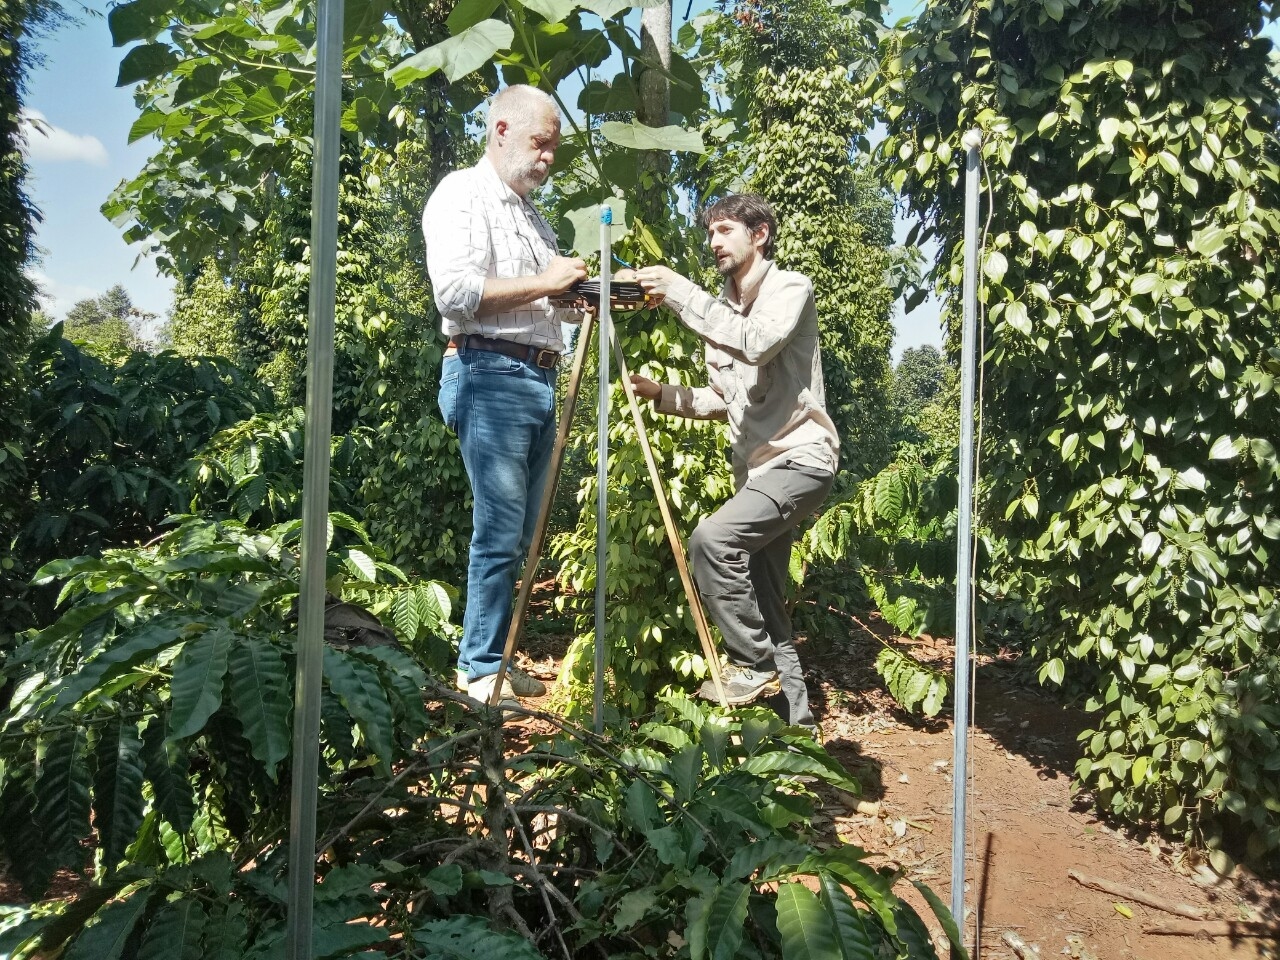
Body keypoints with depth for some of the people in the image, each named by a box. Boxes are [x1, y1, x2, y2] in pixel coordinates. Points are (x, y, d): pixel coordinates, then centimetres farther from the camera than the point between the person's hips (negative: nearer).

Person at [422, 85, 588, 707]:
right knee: (499, 533, -8)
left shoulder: (531, 213, 25)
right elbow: (455, 292, -17)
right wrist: (543, 283, -12)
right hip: (490, 376, -9)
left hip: (540, 381, 9)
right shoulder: (463, 194, -2)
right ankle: (481, 670, 3)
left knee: (522, 535, 10)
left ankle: (494, 659, 20)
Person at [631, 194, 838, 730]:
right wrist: (661, 394, 3)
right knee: (762, 602, 10)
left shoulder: (790, 288, -5)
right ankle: (795, 717, 22)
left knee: (712, 539, -28)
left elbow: (757, 342, -26)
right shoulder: (721, 310, 16)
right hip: (756, 467, 8)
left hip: (799, 459, -8)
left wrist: (680, 292, -23)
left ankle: (754, 664, -11)